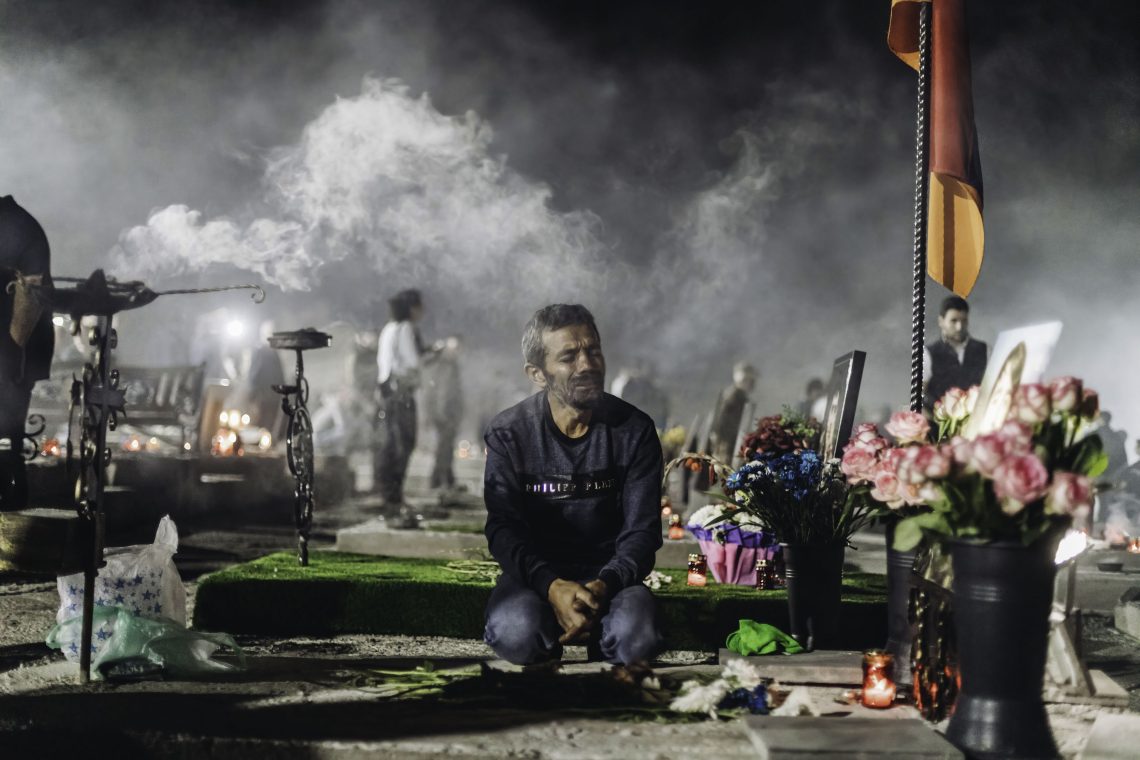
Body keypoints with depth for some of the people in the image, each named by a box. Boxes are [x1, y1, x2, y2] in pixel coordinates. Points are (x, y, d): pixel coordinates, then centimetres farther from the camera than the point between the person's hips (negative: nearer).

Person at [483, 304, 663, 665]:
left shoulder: (635, 430, -2)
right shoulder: (508, 433, -4)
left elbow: (642, 530, -4)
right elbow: (503, 528, -10)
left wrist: (604, 585, -24)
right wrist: (551, 586, -29)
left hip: (609, 572, 1)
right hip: (534, 570, 0)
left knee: (635, 638, -32)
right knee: (516, 634, -34)